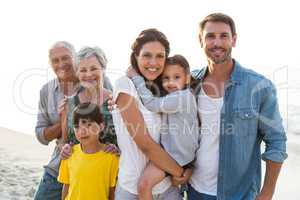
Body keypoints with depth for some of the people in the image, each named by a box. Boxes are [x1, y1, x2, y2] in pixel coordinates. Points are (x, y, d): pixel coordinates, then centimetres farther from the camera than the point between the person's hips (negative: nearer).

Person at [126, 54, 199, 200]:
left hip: (177, 154, -10)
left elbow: (151, 104, -21)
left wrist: (136, 77, -14)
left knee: (144, 184, -17)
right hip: (168, 150, 10)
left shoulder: (183, 96, -20)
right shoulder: (170, 97, 10)